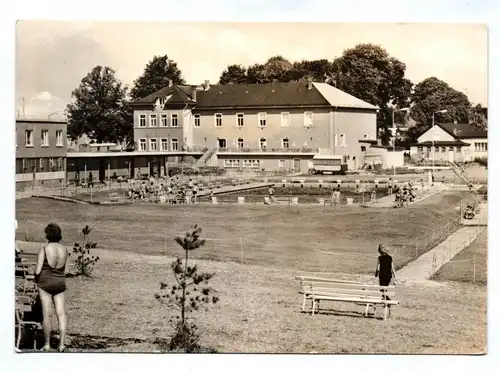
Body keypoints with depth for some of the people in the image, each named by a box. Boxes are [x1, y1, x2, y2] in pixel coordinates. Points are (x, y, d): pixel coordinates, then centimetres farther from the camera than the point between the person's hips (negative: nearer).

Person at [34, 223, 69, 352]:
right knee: (61, 313, 2)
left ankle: (47, 345, 9)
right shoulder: (64, 250, -1)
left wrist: (36, 279, 6)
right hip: (60, 283, 3)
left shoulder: (44, 250, -13)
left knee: (46, 314, 2)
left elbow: (37, 271, -15)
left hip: (45, 283, -3)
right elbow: (66, 271, 6)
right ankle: (61, 343, -5)